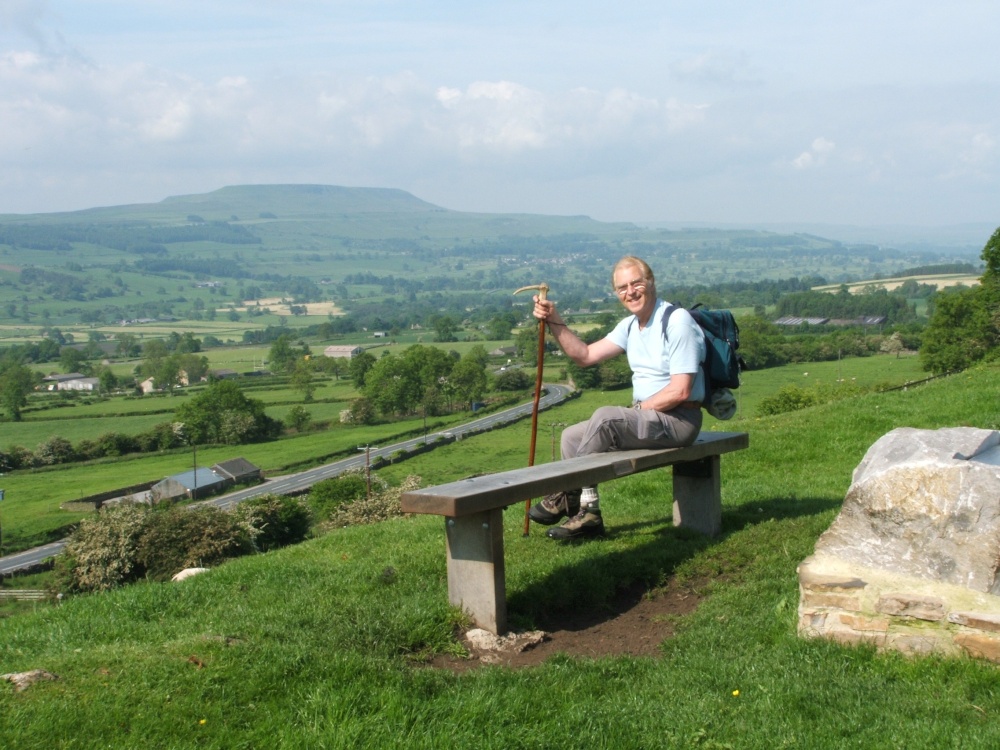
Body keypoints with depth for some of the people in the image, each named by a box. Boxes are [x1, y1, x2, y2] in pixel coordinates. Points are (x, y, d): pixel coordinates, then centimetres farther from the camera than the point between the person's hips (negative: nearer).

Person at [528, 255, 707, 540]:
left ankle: (567, 497, -13)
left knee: (606, 416, -29)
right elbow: (585, 355, 8)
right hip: (646, 417, 9)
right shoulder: (630, 325, 11)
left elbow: (680, 391, -20)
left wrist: (638, 408, -13)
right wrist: (555, 322, -2)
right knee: (572, 437, 0)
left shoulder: (677, 321, -15)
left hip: (678, 420, -9)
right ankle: (589, 514, -3)